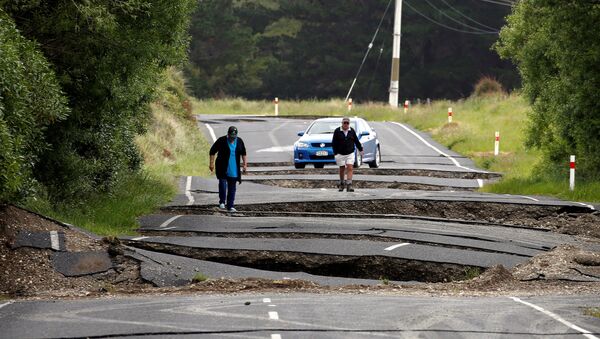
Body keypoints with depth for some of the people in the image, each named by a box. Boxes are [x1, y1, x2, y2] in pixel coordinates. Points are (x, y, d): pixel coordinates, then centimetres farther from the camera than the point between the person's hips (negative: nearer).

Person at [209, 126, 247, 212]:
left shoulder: (239, 141, 3)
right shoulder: (221, 141, -8)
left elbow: (243, 153, 15)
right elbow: (212, 151, -3)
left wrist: (245, 164, 7)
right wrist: (211, 163, -8)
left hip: (234, 170, 3)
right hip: (222, 168, -3)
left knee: (232, 188, 5)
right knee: (222, 184, -15)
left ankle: (230, 206, 11)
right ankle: (222, 202, 4)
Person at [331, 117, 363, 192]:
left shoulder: (352, 131, 4)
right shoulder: (337, 131, -4)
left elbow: (356, 141, 14)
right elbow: (334, 143, -3)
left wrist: (360, 149, 16)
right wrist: (335, 153, -9)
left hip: (350, 153, 1)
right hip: (340, 154, -1)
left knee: (350, 168, -11)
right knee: (342, 169, 7)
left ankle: (349, 185, -15)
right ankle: (341, 184, 26)